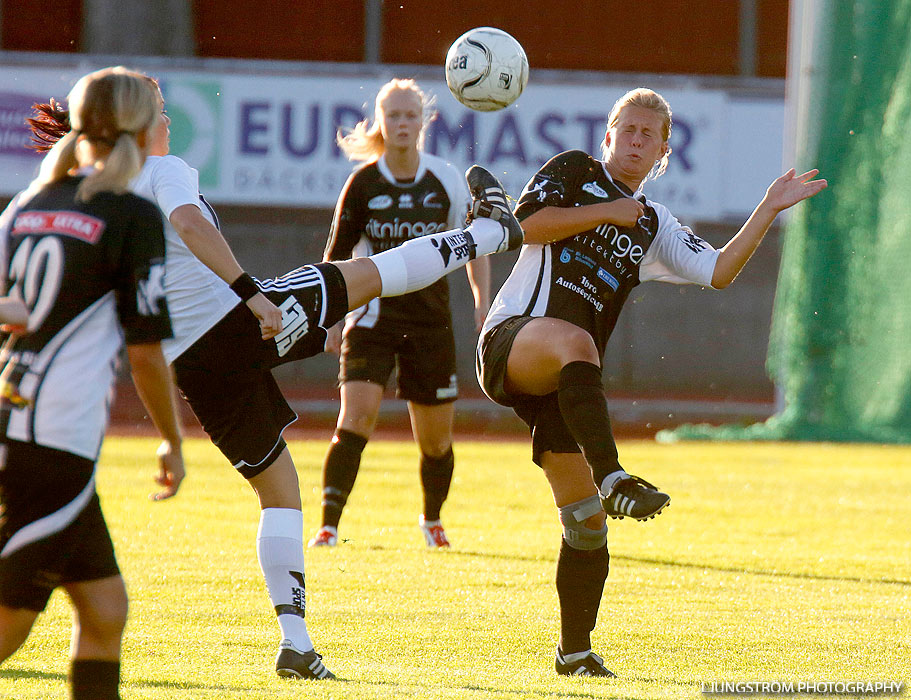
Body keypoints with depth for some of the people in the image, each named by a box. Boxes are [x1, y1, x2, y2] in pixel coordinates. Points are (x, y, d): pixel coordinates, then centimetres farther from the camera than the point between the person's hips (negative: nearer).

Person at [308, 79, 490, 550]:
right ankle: (329, 525, -19)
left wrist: (482, 303, 2)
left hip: (431, 322, 2)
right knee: (356, 417, -19)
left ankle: (432, 519, 33)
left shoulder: (447, 180, -2)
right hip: (372, 318, -2)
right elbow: (337, 255, 3)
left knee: (436, 437, 7)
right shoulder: (363, 184, -4)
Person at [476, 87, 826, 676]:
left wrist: (769, 210, 11)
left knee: (587, 522, 2)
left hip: (564, 383, 5)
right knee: (574, 341, -42)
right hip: (513, 337, -5)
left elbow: (718, 272, 15)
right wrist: (606, 212, -1)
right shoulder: (576, 171, 12)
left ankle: (575, 650, 15)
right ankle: (612, 479, -54)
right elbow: (526, 224, -3)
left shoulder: (653, 226, 24)